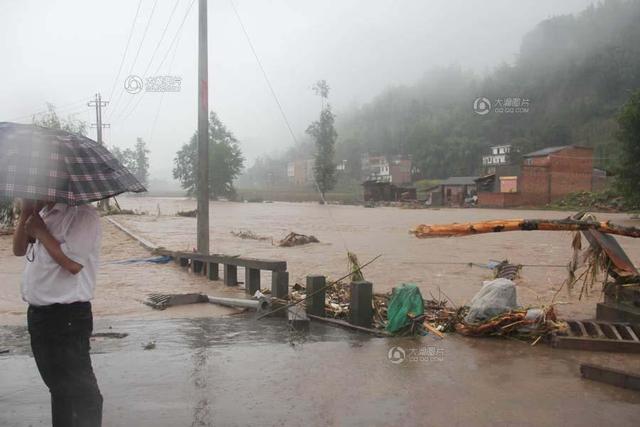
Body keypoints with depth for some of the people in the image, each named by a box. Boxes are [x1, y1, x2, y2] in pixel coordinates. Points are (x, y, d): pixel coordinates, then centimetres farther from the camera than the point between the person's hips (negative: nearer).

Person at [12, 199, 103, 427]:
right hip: (37, 313, 9)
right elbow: (19, 250, 11)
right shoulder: (43, 213, 11)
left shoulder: (83, 215, -16)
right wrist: (25, 214, -3)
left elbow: (73, 263, -26)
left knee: (80, 388, 2)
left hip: (68, 317, -9)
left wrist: (40, 230, -16)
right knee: (57, 384, 23)